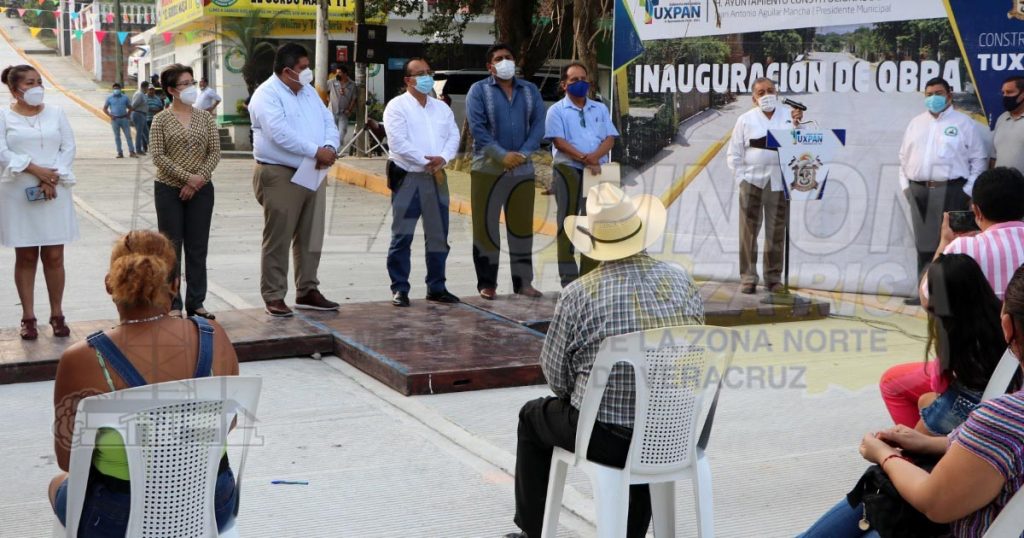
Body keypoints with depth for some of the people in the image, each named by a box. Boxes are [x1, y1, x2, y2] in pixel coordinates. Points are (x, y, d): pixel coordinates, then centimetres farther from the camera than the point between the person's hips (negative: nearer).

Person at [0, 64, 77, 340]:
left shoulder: (55, 113, 7)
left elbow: (69, 148, 2)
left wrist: (52, 178, -11)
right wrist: (35, 170, -18)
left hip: (54, 193, 1)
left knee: (54, 257, 3)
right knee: (26, 257, 5)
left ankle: (57, 315, 11)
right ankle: (28, 317, 10)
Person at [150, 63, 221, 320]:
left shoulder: (205, 117, 5)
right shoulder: (161, 120, -3)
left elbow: (215, 152, 1)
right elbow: (159, 156, -9)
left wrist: (199, 179, -11)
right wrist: (187, 177, -17)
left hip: (201, 190, 3)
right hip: (169, 190, -2)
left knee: (198, 248, 6)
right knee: (172, 248, 3)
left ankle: (196, 303, 14)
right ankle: (173, 305, 8)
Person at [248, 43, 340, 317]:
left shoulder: (309, 92, 16)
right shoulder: (266, 95, -10)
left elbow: (328, 122, 12)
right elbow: (280, 133, -23)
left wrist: (330, 148, -10)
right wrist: (316, 151, -21)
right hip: (280, 176, -8)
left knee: (311, 237, 12)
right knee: (278, 240, -2)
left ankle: (307, 291, 23)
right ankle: (274, 297, 5)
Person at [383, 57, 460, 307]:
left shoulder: (442, 108, 15)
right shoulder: (397, 106, -3)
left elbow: (453, 136, 7)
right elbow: (398, 142, -13)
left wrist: (443, 158, -12)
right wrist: (426, 162, -15)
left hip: (437, 178, 6)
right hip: (407, 177, -6)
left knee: (439, 236, 10)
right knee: (402, 237, -2)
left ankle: (436, 287, 20)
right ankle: (399, 289, 5)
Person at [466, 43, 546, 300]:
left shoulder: (530, 90, 12)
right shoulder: (479, 90, 1)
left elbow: (538, 125, 4)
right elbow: (477, 128, -9)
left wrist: (523, 153, -12)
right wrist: (503, 155, -17)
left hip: (523, 169, 3)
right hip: (488, 169, -3)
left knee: (522, 226, 7)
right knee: (486, 226, 0)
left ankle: (523, 282, 14)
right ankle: (487, 283, 7)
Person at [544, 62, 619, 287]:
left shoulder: (600, 109, 16)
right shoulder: (557, 110, 3)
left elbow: (610, 138, 6)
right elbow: (559, 142, -9)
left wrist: (594, 156, -14)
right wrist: (585, 159, -19)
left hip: (597, 171, 4)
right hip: (568, 170, -4)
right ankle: (568, 278, -1)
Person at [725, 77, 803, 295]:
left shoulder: (790, 115, 7)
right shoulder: (745, 120, 6)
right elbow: (733, 154, 7)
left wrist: (797, 125, -17)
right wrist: (741, 179, -1)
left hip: (779, 181, 1)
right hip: (752, 181, 0)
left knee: (777, 231, 4)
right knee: (749, 230, -1)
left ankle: (774, 277, 13)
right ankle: (747, 277, 4)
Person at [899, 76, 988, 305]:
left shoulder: (964, 123, 2)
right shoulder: (916, 123, 16)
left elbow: (979, 159, 0)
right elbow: (904, 156, 19)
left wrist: (968, 191, -7)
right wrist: (905, 185, 9)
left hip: (950, 190, -5)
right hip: (919, 191, 5)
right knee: (923, 243, 7)